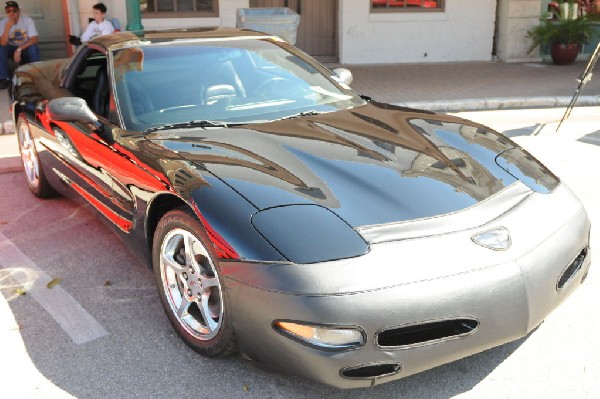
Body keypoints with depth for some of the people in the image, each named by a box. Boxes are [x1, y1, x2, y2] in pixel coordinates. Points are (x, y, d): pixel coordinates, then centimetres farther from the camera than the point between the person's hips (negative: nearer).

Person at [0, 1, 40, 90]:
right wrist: (7, 27, -36)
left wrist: (19, 49, -36)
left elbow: (34, 39, -27)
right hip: (11, 49, 2)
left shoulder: (28, 20, -17)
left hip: (26, 49, -1)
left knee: (33, 47, -34)